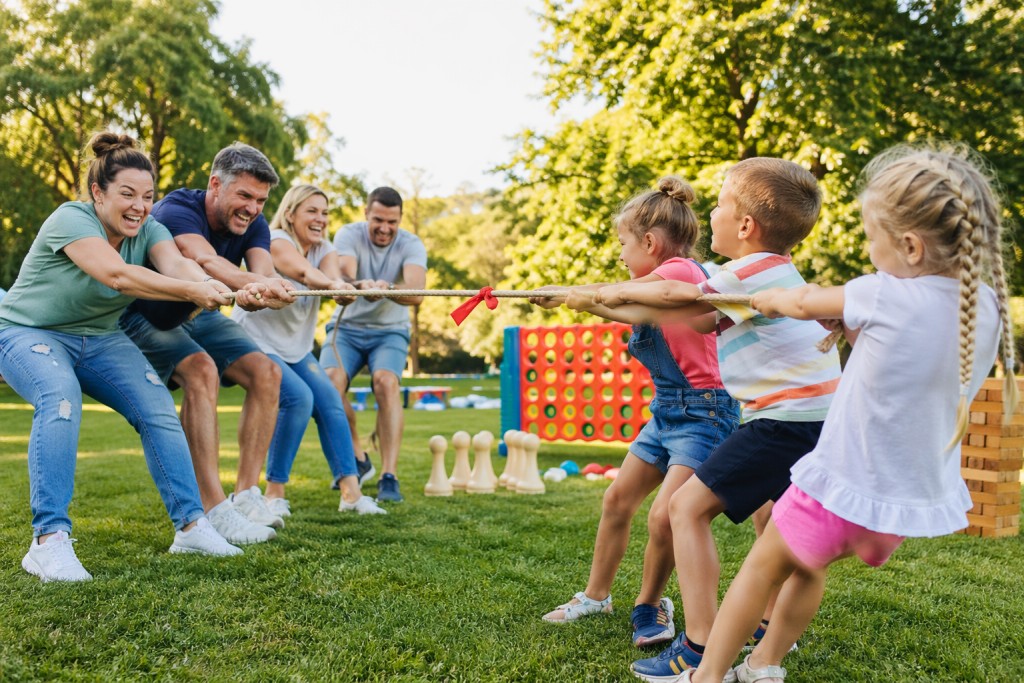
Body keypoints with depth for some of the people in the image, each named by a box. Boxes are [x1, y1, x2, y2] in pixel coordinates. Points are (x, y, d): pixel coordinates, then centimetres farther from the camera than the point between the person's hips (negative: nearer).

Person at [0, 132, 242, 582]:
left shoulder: (147, 231, -6)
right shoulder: (71, 219, -24)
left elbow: (176, 263, -28)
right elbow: (116, 274, -40)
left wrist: (214, 287, -51)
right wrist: (191, 292, -51)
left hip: (99, 338, 6)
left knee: (158, 408, -13)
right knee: (60, 401, -35)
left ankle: (190, 525, -6)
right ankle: (49, 539, -34)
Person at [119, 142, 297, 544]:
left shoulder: (253, 225, -11)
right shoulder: (176, 212, -30)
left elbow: (265, 273, -31)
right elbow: (206, 260, -51)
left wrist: (256, 295, -56)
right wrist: (255, 283, -71)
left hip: (197, 316, 7)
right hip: (143, 316, -6)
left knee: (266, 373, -12)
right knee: (201, 370, -33)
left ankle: (245, 496, -10)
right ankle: (213, 510, -34)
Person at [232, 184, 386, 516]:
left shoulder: (323, 249, 0)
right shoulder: (276, 241, -19)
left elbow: (332, 276, -24)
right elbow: (302, 271, -42)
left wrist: (346, 289, -49)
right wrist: (333, 284, -63)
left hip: (295, 346, 7)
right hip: (255, 340, -7)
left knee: (330, 401, -9)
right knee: (299, 397, -24)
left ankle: (351, 491, -8)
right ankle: (274, 493, -13)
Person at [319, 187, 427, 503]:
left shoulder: (411, 245, -11)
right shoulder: (349, 234, -10)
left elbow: (416, 292, -31)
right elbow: (343, 274, -31)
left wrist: (388, 288, -53)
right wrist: (359, 284, -55)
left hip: (390, 331, -1)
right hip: (347, 326, 1)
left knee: (386, 382, -30)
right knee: (329, 382, -26)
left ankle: (389, 476, -29)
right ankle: (357, 459, -5)